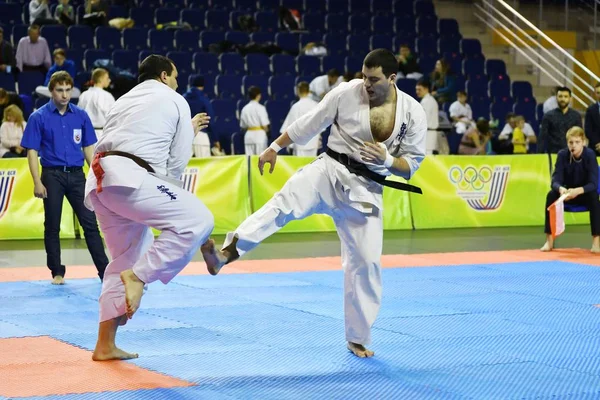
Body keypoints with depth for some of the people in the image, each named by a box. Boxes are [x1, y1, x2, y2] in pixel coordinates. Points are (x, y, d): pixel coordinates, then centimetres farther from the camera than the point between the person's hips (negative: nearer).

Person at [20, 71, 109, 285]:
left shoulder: (80, 116, 5)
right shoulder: (39, 117, -4)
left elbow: (88, 147, 10)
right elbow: (32, 152, -4)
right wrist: (37, 182, -11)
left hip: (76, 174, 2)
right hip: (52, 176, -2)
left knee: (90, 222, 0)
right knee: (52, 226, 5)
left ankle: (104, 270, 2)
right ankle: (57, 272, 17)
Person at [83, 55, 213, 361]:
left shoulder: (124, 101, 31)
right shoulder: (174, 101, 12)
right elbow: (178, 160, 10)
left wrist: (186, 131, 45)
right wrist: (165, 192, 25)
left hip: (100, 181, 8)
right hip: (128, 179, -8)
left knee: (126, 258, 18)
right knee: (196, 221, -10)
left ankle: (105, 345, 15)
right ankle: (138, 277, -18)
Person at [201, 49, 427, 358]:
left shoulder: (413, 113, -5)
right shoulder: (347, 92, -7)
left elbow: (411, 164, 2)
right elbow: (308, 124, 4)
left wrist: (386, 160, -18)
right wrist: (274, 147, 7)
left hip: (366, 190, 2)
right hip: (330, 172, -1)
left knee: (366, 262, 2)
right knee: (285, 203, -30)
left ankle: (358, 339, 19)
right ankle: (225, 253, -47)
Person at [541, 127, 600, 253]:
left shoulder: (590, 155, -20)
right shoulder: (562, 155, -14)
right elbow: (555, 180, -18)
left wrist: (578, 191, -44)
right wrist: (560, 189, -42)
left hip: (584, 193, -2)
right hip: (568, 193, 2)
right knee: (551, 195, -26)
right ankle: (549, 241, -20)